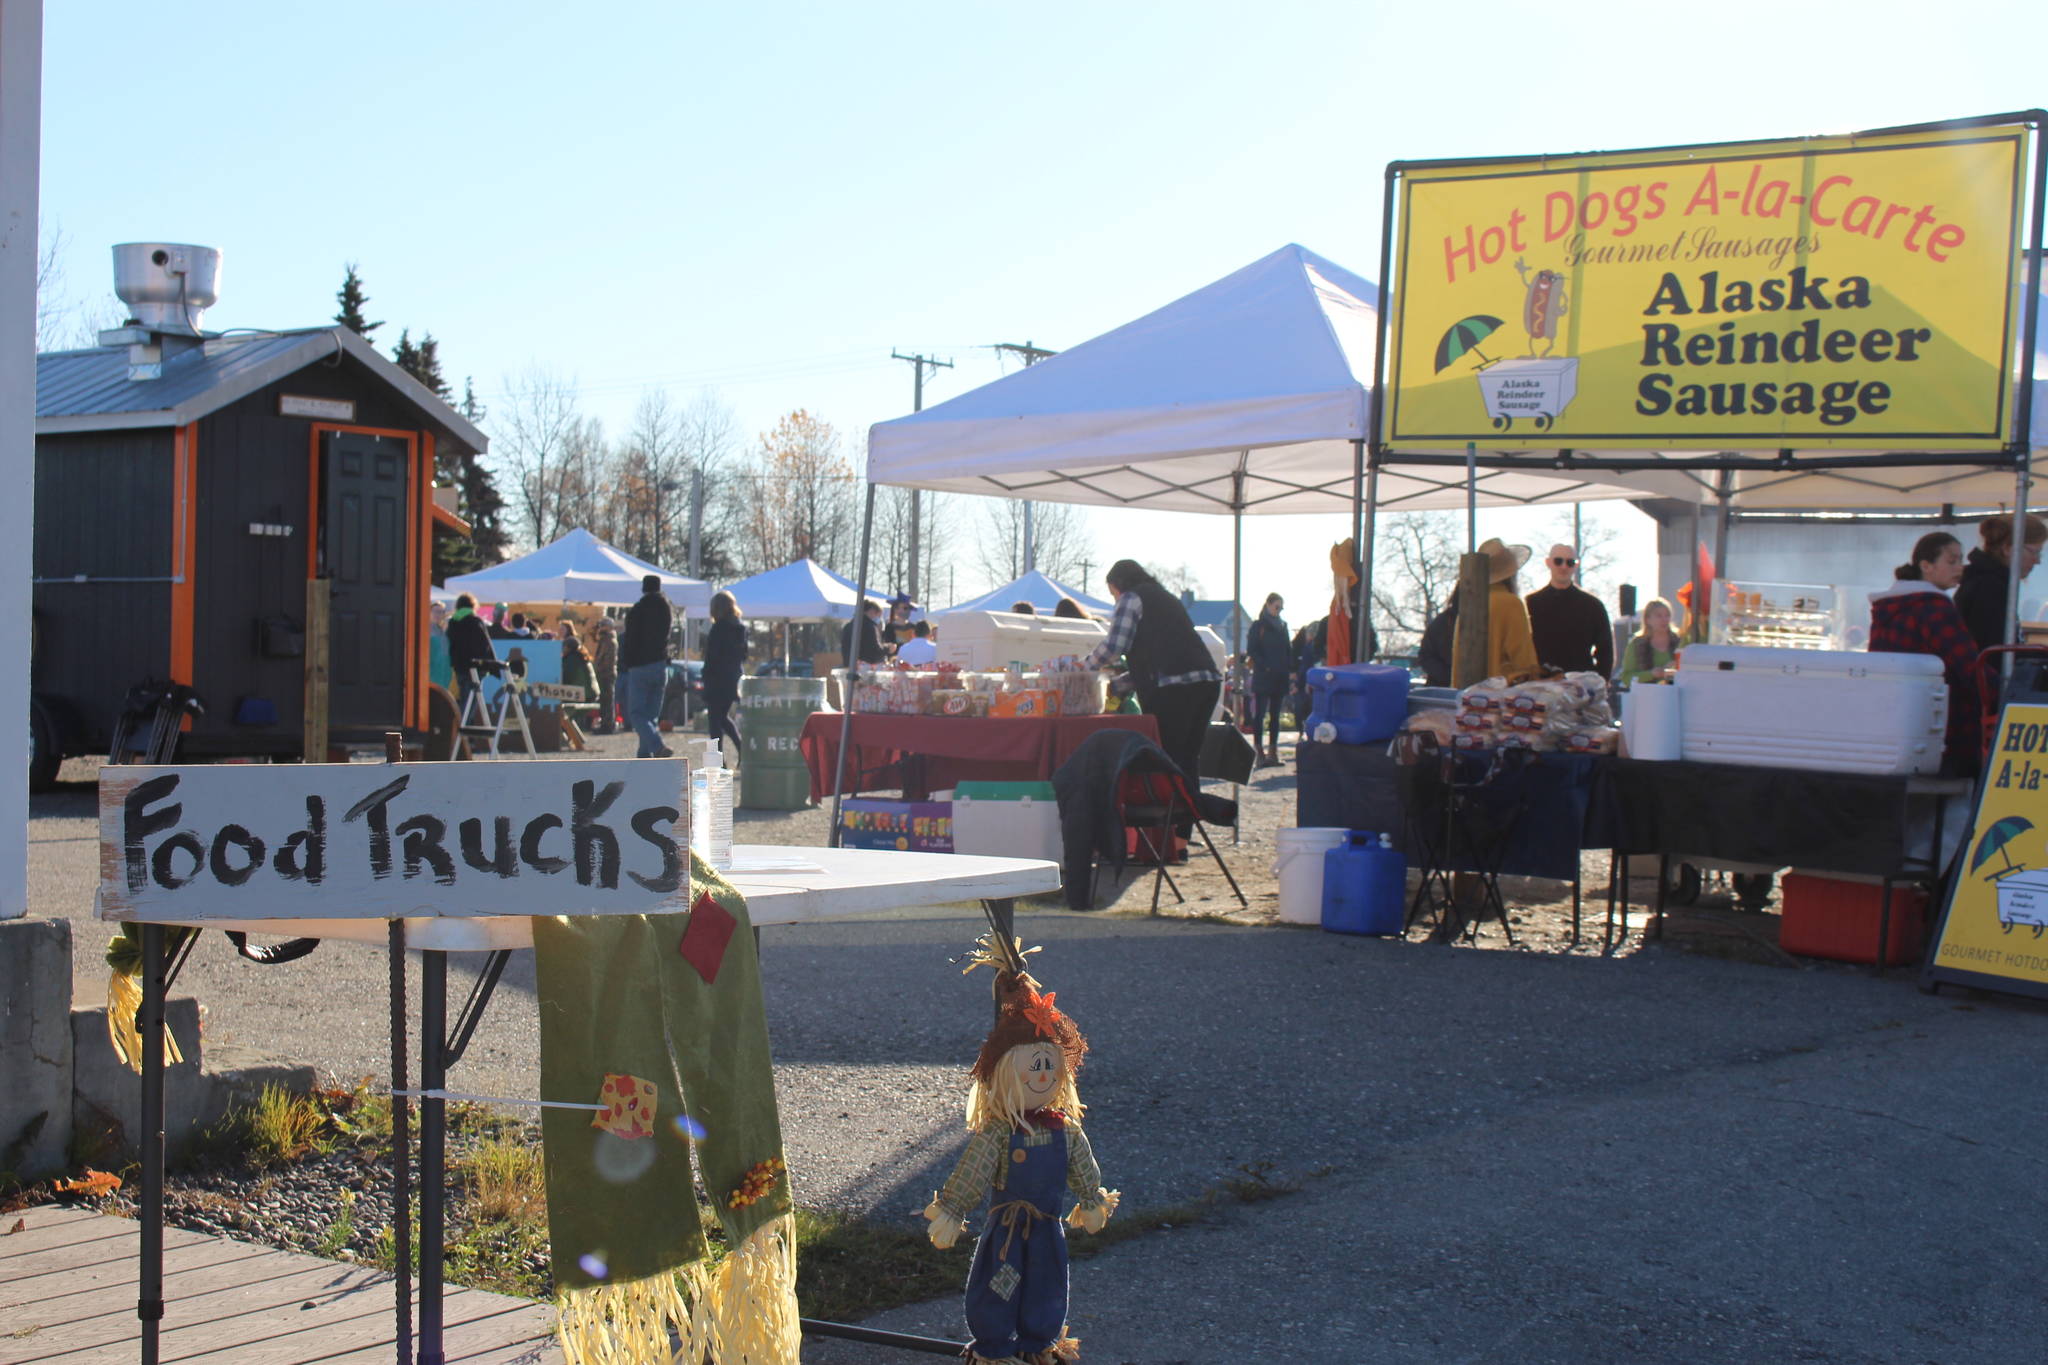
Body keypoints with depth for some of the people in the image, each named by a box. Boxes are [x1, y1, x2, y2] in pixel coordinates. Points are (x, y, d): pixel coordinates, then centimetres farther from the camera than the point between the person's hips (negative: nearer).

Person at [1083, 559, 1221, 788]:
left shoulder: (1131, 598, 6)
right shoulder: (1166, 598, 30)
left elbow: (1114, 645, -4)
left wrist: (1085, 664, 14)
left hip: (1173, 685, -8)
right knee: (1188, 758, 13)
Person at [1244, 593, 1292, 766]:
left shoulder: (1282, 626, 15)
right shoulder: (1258, 626, -2)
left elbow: (1288, 650, 17)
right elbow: (1251, 651, -7)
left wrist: (1291, 669, 4)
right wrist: (1265, 667, -17)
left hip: (1280, 678, 6)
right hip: (1263, 678, -6)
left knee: (1275, 715, 7)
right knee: (1259, 714, -6)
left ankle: (1273, 751, 10)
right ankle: (1259, 752, -7)